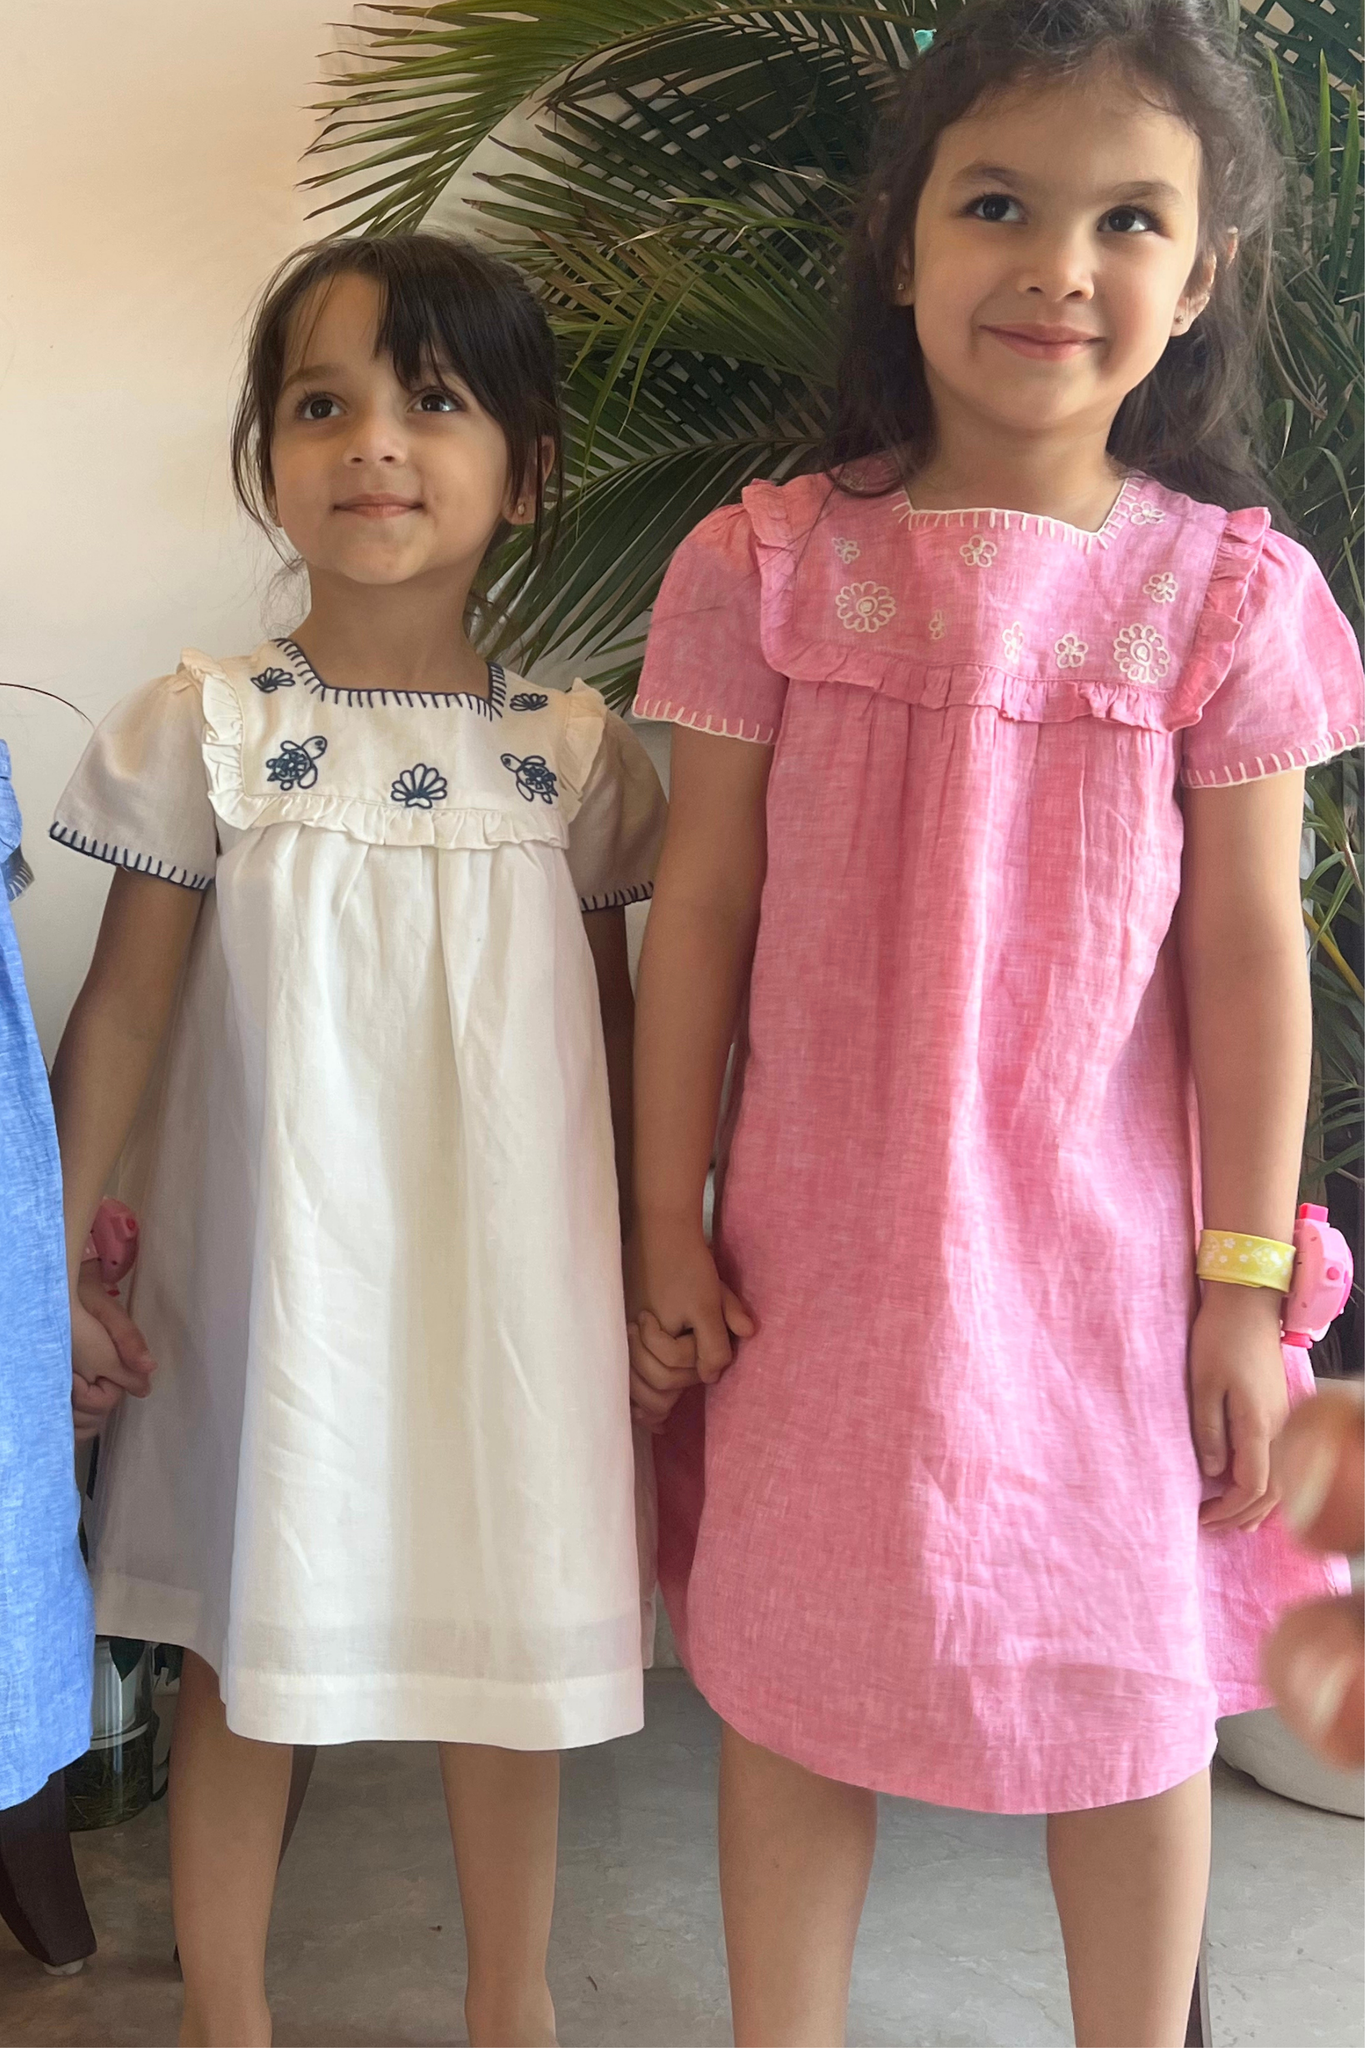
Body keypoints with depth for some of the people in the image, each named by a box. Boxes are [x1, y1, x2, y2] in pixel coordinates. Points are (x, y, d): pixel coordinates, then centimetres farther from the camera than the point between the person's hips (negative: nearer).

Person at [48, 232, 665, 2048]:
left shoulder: (572, 751, -1)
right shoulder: (204, 725, -5)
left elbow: (616, 1033, 6)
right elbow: (127, 1010, -2)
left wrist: (650, 1270, 8)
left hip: (504, 1274, 1)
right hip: (268, 1271, -1)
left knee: (508, 1639, 13)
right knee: (244, 1645, 12)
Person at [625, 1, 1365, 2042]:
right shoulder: (775, 563, -5)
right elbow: (703, 907, -1)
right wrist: (669, 1221, 0)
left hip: (1102, 1253, 0)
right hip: (821, 1248, 1)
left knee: (1135, 1699, 14)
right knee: (788, 1686, 13)